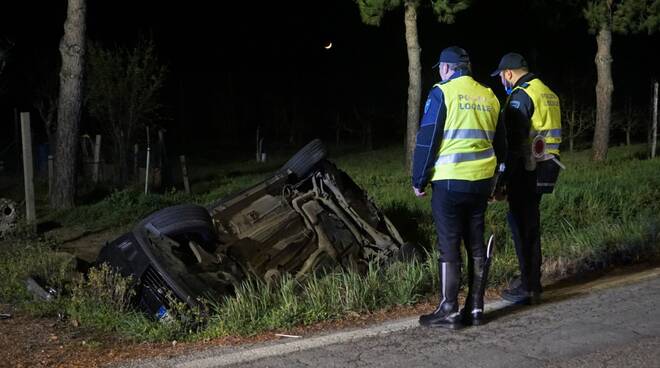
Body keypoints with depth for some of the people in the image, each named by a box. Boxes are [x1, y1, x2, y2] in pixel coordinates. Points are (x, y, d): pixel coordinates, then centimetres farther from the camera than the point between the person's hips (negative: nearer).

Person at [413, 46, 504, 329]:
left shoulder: (442, 93, -6)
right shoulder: (489, 97, 12)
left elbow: (426, 139, -9)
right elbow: (499, 144, 18)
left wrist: (419, 179, -1)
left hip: (449, 182, -6)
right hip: (481, 183, 6)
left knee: (449, 247, -1)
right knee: (476, 244, 11)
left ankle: (449, 312, 2)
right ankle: (475, 308, 15)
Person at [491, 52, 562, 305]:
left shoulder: (520, 96, -13)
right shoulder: (547, 93, 16)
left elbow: (512, 142, -20)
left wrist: (501, 180, -18)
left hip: (526, 171, -9)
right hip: (546, 168, 9)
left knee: (522, 226, -3)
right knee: (529, 223, 17)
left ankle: (529, 289, 0)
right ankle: (530, 281, 25)